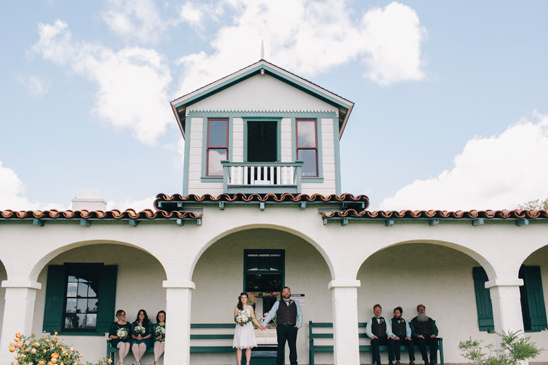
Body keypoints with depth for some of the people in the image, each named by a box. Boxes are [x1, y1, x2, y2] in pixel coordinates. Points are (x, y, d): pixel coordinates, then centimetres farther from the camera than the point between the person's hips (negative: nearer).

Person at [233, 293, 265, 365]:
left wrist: (259, 325, 0)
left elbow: (253, 318, 9)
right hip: (240, 328, 0)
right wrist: (239, 322, -11)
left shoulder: (250, 307, 10)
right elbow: (235, 318, 9)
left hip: (248, 327, 1)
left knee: (248, 347, -4)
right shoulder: (237, 308, 8)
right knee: (239, 347, -5)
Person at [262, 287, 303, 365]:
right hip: (281, 327, -1)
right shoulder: (278, 303, 8)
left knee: (293, 347, 3)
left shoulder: (295, 303, 14)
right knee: (280, 347, 2)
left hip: (292, 328, 1)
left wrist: (299, 325, 5)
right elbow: (271, 314, 4)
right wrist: (264, 324, -3)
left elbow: (300, 315, 19)